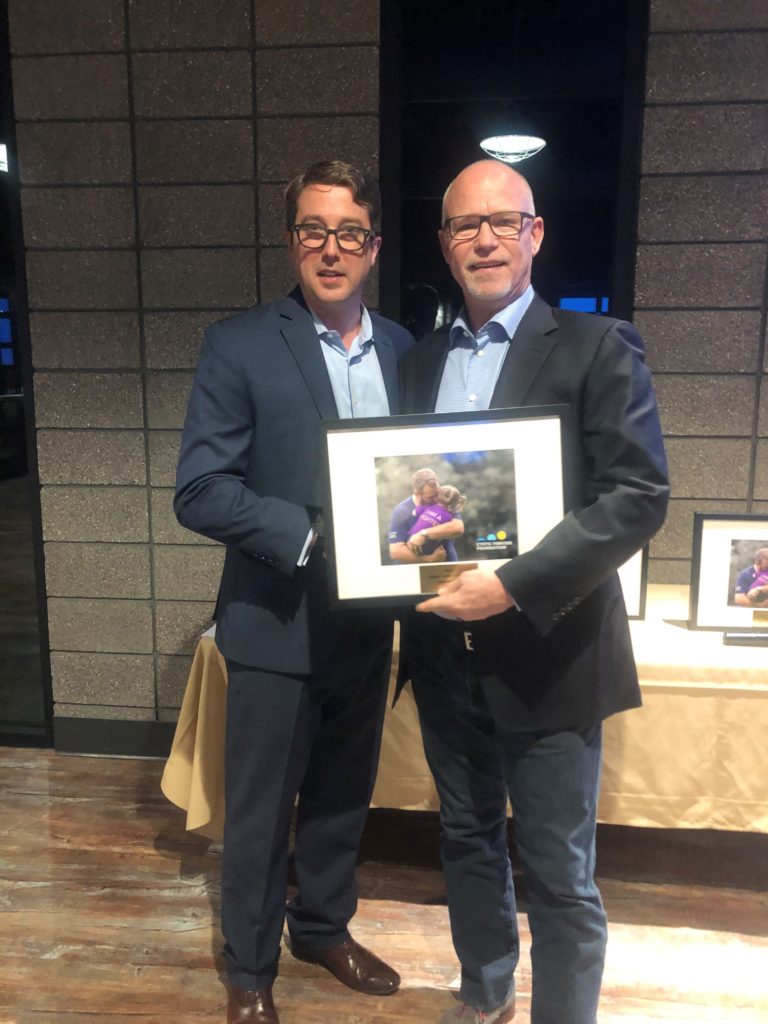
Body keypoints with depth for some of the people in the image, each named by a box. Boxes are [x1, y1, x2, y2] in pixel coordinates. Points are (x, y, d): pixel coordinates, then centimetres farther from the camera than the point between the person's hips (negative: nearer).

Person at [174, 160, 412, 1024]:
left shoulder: (403, 349, 4)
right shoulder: (239, 346, -10)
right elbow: (199, 491, -16)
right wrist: (312, 531, -26)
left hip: (366, 621, 5)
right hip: (276, 625, -4)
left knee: (343, 796, 22)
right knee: (259, 812, 13)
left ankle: (323, 926, 48)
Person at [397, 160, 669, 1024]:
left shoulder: (594, 346, -6)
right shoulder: (419, 363, 11)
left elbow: (640, 495, -15)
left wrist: (514, 585, -22)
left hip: (546, 652, -5)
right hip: (444, 650, 6)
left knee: (558, 872, 7)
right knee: (467, 838, 21)